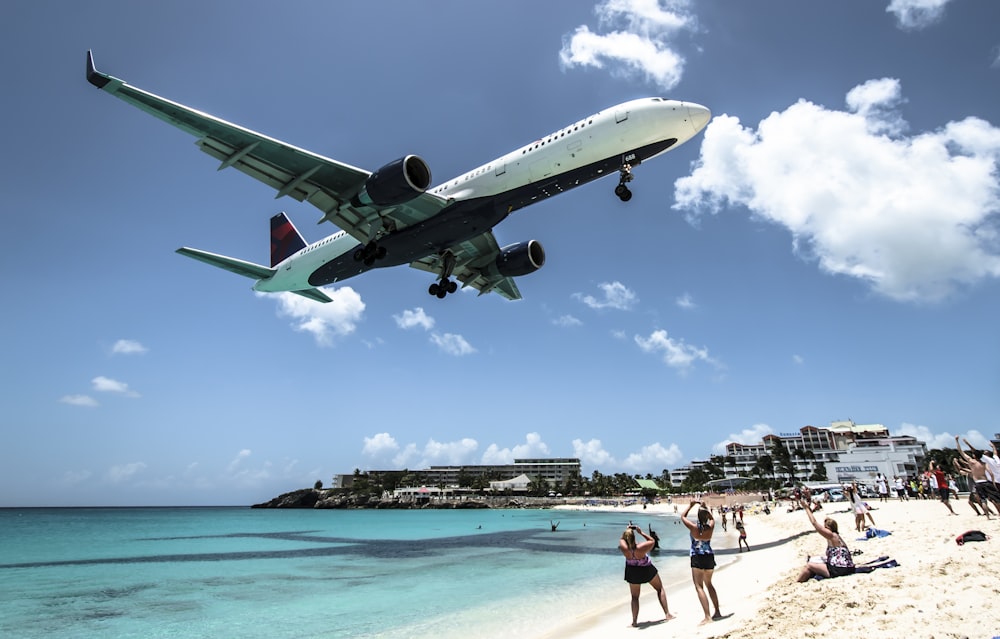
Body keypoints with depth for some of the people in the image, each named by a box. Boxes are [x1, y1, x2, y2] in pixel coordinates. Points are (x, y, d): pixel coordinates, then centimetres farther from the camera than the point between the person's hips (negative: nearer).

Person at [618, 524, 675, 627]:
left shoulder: (624, 548, -28)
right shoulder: (640, 548, -35)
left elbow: (621, 540, -4)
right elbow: (652, 540, -18)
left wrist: (627, 530, -7)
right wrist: (641, 532, -20)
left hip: (632, 572, 2)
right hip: (647, 570, -2)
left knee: (635, 597, 19)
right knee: (660, 588, 23)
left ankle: (635, 621, 14)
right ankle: (667, 614, 25)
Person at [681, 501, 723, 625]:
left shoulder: (694, 527, -15)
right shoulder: (711, 527, -6)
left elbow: (683, 517, 3)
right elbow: (712, 518, 19)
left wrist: (690, 505, 11)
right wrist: (705, 507, 20)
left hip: (697, 558, -5)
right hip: (709, 557, 5)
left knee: (699, 587, -4)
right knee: (709, 584, 23)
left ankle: (707, 617, -13)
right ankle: (717, 612, 27)